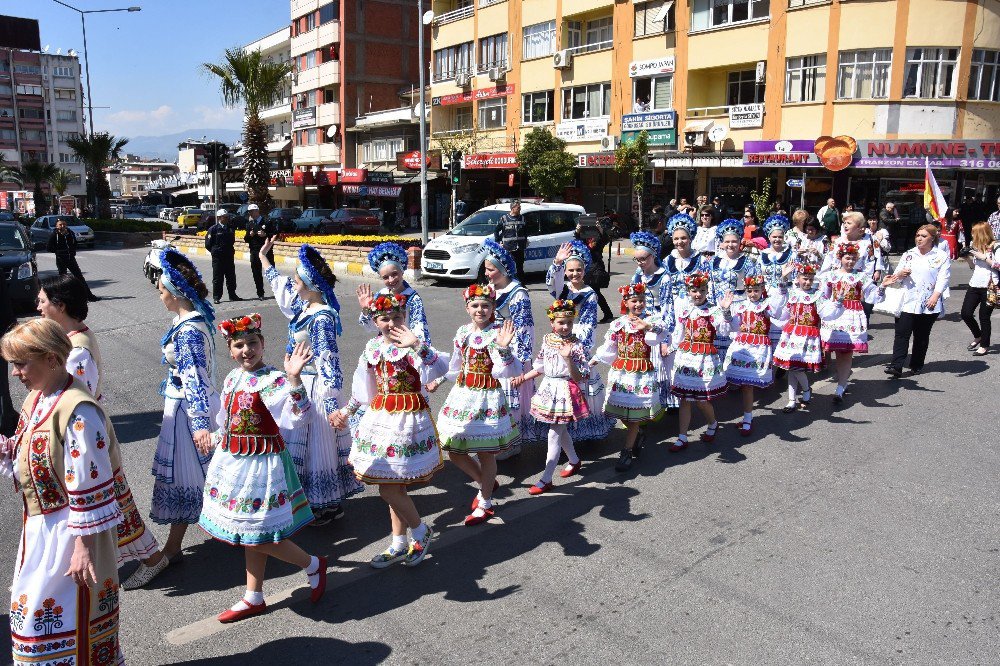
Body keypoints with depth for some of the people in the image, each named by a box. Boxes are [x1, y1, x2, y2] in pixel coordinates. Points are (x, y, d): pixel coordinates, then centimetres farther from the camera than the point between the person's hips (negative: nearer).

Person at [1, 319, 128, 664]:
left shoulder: (77, 411, -25)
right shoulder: (35, 400, 5)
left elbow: (90, 489, -24)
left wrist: (84, 545, -21)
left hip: (70, 531, -10)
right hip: (39, 526, 10)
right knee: (31, 610, 22)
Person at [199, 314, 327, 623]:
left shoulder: (272, 379, -18)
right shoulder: (231, 379, 6)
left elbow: (296, 415, -33)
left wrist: (294, 378, -44)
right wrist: (219, 448, 25)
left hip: (260, 462, -8)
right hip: (232, 459, 8)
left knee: (257, 533, -2)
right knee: (249, 533, 17)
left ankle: (313, 565, 20)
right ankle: (254, 599, 31)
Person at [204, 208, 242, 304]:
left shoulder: (230, 228, 10)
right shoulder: (213, 229, -6)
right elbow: (208, 243, -4)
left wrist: (231, 250, 10)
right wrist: (215, 251, 0)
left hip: (229, 256, 5)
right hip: (218, 257, -5)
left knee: (231, 276, 9)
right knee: (217, 277, 1)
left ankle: (232, 295, 18)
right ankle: (216, 297, 6)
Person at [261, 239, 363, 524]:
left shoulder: (321, 318, -23)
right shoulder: (303, 306, 3)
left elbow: (329, 362, -27)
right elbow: (280, 285, 23)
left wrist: (333, 400, -30)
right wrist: (263, 257, 33)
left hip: (315, 387, -10)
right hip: (300, 383, 10)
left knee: (318, 441, 2)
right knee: (302, 441, 18)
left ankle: (330, 504, 19)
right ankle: (317, 499, 33)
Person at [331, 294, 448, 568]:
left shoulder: (411, 346, -13)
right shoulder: (373, 347, 6)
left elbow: (440, 368, -33)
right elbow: (363, 389, 21)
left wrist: (417, 344, -44)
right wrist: (346, 411, 28)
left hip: (408, 420, -6)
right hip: (381, 417, 6)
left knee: (389, 488, -5)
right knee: (394, 486, 15)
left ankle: (421, 531, 20)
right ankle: (398, 546, 29)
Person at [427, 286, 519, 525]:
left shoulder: (497, 333, -12)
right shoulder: (463, 332, 6)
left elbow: (502, 372, -22)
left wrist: (503, 347, -35)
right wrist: (440, 380, 27)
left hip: (487, 397, -6)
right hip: (462, 394, 6)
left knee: (485, 452, 4)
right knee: (454, 452, 11)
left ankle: (485, 504, 23)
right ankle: (485, 483, 36)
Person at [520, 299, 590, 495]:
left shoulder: (576, 345, -13)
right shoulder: (547, 340, 2)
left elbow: (578, 377, -16)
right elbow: (540, 368, 13)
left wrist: (568, 358, -29)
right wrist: (522, 378, 11)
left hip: (566, 392, -6)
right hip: (549, 389, 6)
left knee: (554, 435, -4)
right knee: (561, 430, 20)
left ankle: (546, 480, 2)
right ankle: (574, 460, 44)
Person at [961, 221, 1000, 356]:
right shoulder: (976, 246, 12)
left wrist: (984, 257, -20)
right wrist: (968, 258, 5)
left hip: (989, 286, -7)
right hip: (975, 285, 7)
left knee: (984, 317, -1)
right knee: (966, 313, 5)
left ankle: (984, 346, 13)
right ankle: (978, 336, 30)